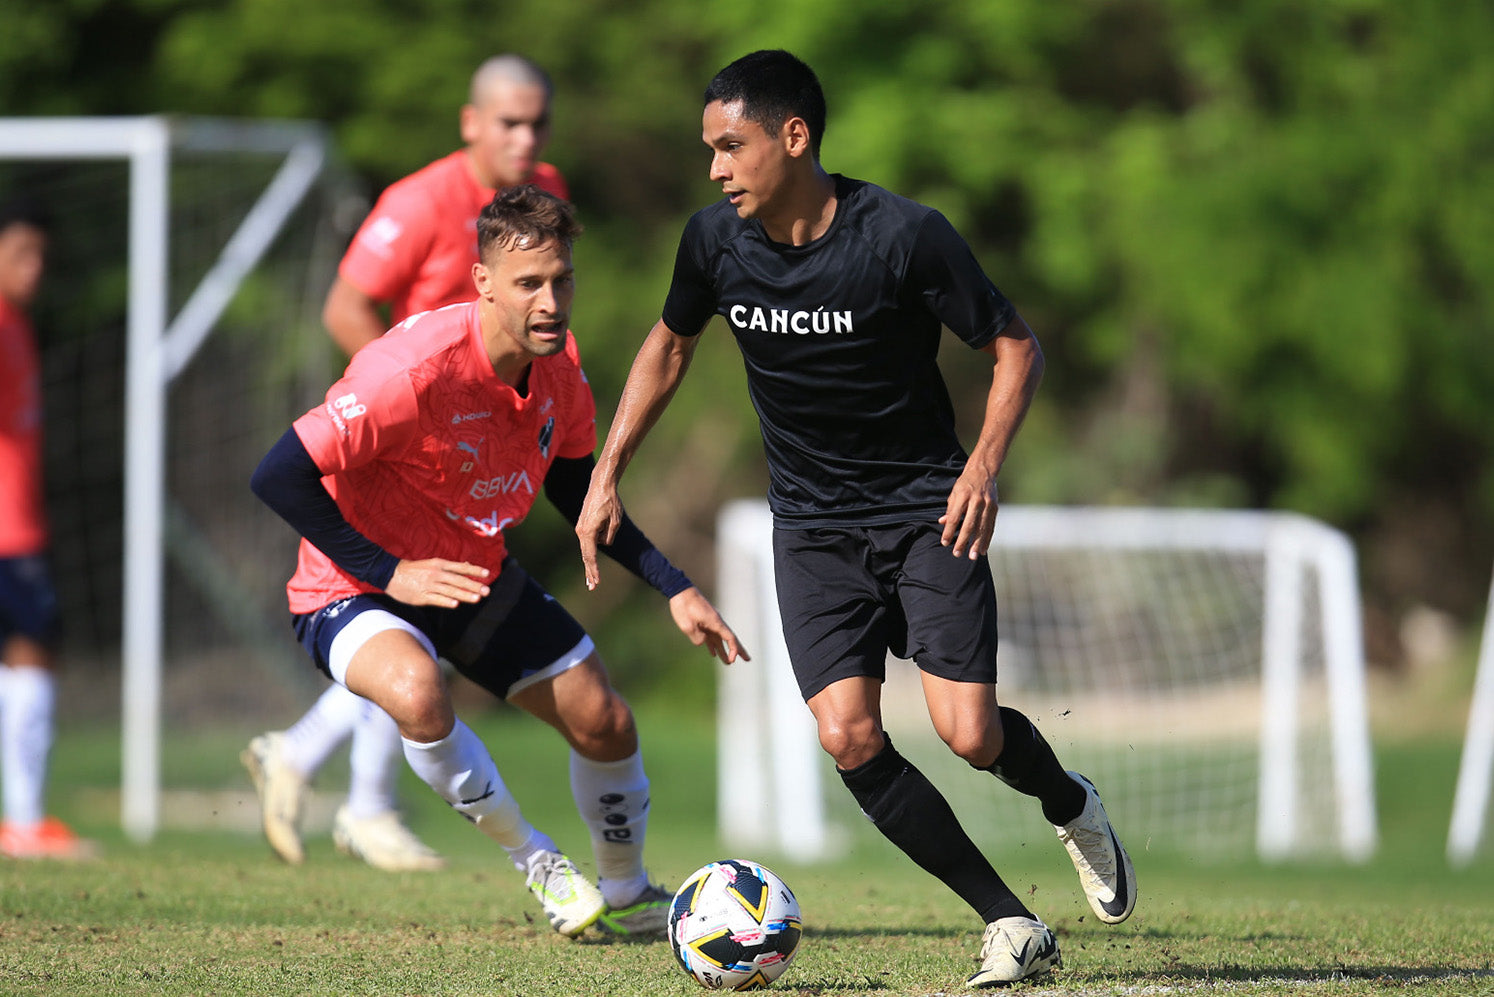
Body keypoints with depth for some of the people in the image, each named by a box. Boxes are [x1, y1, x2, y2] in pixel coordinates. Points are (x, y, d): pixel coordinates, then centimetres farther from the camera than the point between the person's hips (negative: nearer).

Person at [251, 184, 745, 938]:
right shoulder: (415, 368, -32)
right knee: (416, 692, -37)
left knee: (606, 724, 4)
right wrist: (388, 572, -29)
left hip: (477, 579, 7)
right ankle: (536, 861, -12)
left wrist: (676, 590, 4)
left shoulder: (558, 368, -9)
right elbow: (279, 477, -30)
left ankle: (626, 895, 35)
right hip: (355, 591, -7)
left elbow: (573, 487, 10)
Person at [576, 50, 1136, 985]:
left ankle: (1072, 803, 22)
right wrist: (607, 475, 10)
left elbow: (1016, 347, -7)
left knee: (970, 734, -15)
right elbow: (669, 346, 14)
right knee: (849, 738, -15)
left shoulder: (906, 235, -18)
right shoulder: (715, 240, -6)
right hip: (811, 523, 3)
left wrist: (984, 464, -21)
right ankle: (1011, 924, -4)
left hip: (925, 509, -3)